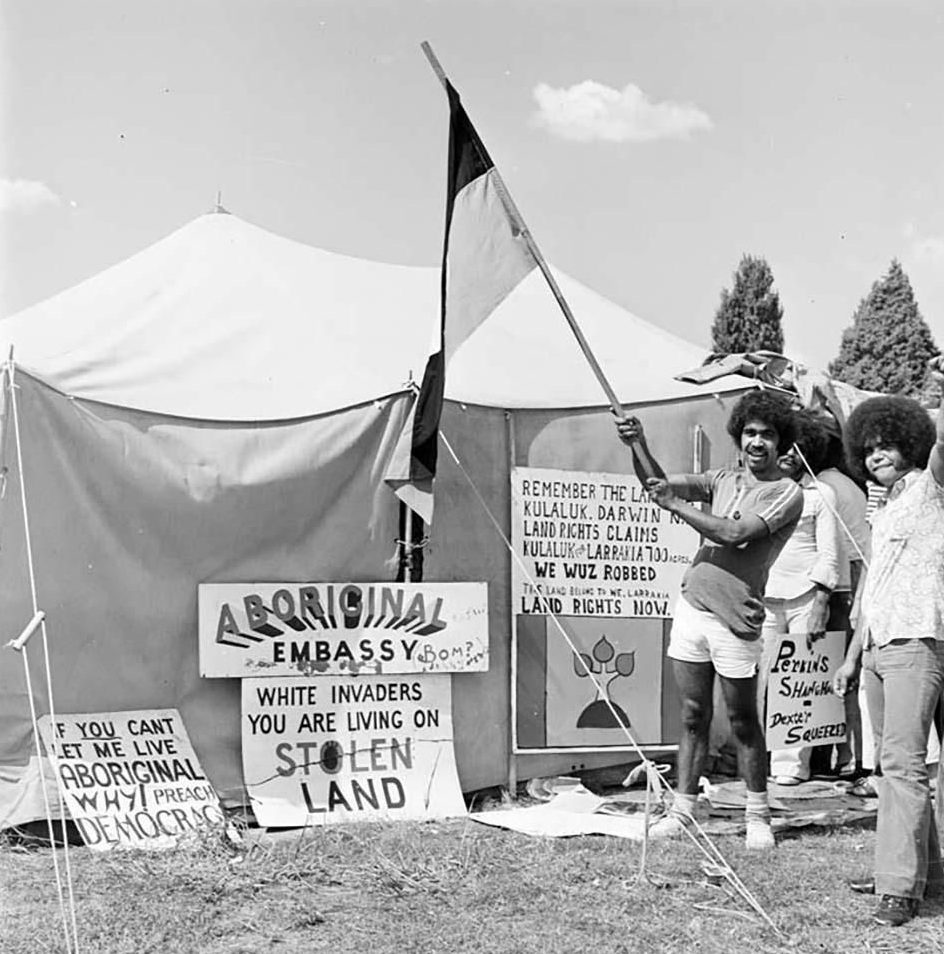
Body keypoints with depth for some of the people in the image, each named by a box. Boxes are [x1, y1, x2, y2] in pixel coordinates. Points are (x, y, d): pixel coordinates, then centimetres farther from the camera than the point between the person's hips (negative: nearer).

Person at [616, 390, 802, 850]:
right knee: (693, 716, 11)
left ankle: (758, 816, 18)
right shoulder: (723, 480, 14)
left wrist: (675, 504, -14)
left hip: (733, 621, -5)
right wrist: (638, 444, -4)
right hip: (690, 606, 5)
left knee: (743, 722, 4)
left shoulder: (787, 494, -5)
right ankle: (682, 809, 18)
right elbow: (657, 483, 12)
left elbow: (735, 533, -18)